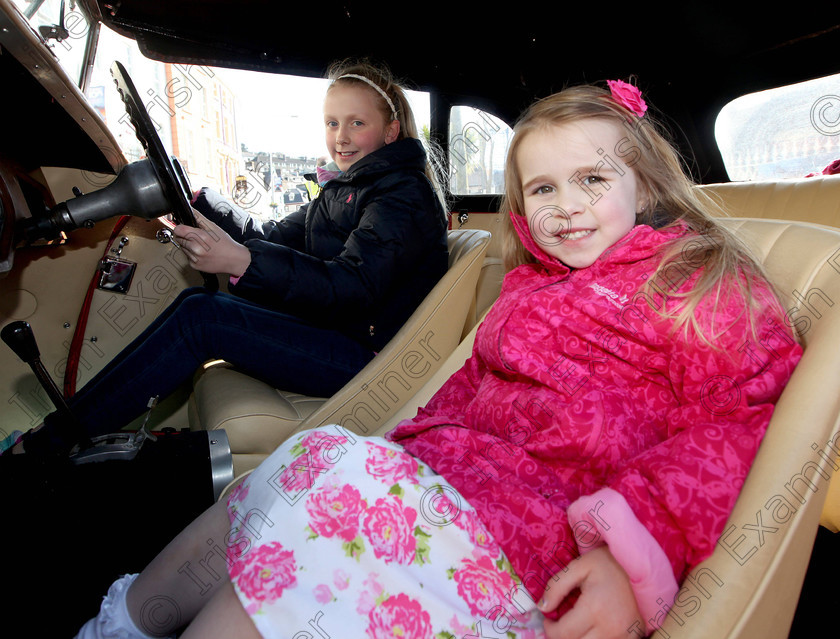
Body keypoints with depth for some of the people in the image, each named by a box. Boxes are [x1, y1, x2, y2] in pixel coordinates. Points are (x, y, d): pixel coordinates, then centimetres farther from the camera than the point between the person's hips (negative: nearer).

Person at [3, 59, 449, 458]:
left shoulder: (403, 194, -13)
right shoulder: (349, 188, 16)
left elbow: (354, 287, -29)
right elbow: (271, 237, 15)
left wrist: (242, 261, -40)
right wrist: (194, 200, 4)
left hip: (370, 357, -9)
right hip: (333, 331, 9)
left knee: (201, 317, -18)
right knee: (196, 300, 0)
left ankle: (45, 444, -6)